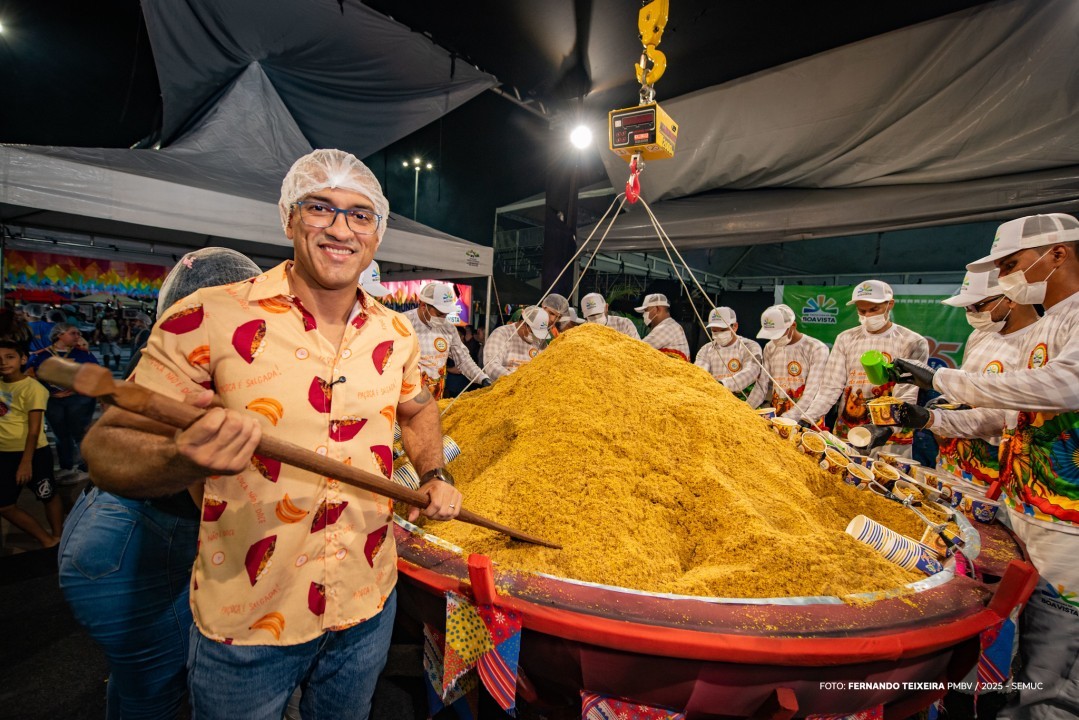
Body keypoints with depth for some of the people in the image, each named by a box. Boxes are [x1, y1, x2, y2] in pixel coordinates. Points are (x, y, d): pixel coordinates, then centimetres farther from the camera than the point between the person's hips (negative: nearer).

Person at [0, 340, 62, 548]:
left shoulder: (32, 388, -15)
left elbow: (34, 429, -16)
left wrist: (26, 462, -17)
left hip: (34, 452, -7)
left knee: (48, 497, 10)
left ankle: (57, 538, 28)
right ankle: (47, 540, 22)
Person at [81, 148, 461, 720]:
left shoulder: (398, 334, -2)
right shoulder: (207, 319, -16)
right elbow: (105, 448, -14)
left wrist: (435, 477, 0)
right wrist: (186, 461, -34)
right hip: (244, 625, -3)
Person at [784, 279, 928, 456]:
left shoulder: (912, 343, -4)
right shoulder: (846, 339, 4)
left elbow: (906, 399, -12)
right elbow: (830, 388, -3)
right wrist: (806, 419, -17)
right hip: (844, 436, 2)